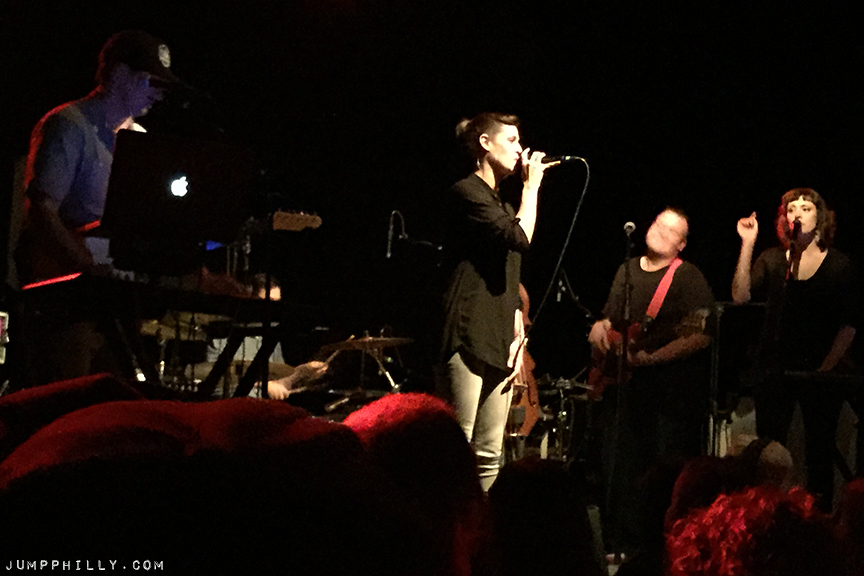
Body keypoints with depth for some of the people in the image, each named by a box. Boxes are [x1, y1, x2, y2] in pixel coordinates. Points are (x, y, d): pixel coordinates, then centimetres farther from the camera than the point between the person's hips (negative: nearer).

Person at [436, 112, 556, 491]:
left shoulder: (501, 203, 24)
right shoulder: (466, 193, -4)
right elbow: (520, 238, -17)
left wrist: (517, 335, 13)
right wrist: (531, 186, -4)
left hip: (498, 345, 9)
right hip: (467, 339, -9)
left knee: (488, 458, 4)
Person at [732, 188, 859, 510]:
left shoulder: (839, 265, 3)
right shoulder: (772, 260, 8)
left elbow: (849, 325, 1)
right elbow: (740, 296, -5)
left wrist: (827, 367, -10)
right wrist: (747, 244, -9)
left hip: (820, 374, -1)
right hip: (775, 372, 1)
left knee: (819, 455, 2)